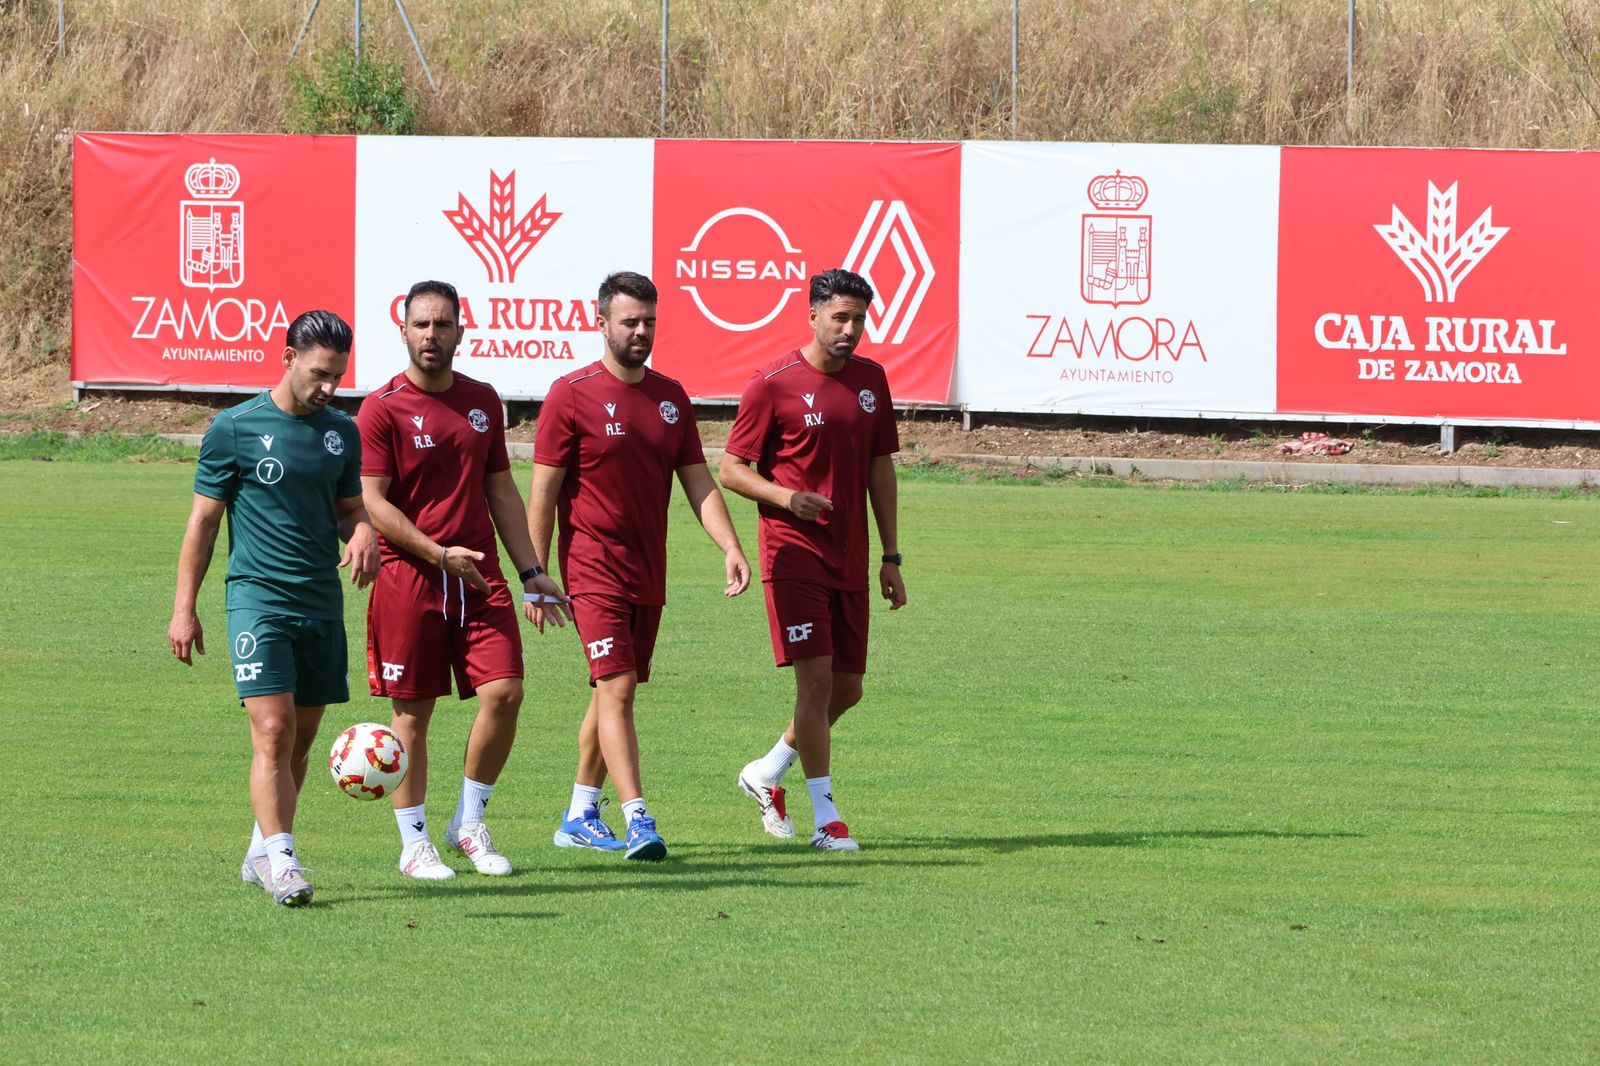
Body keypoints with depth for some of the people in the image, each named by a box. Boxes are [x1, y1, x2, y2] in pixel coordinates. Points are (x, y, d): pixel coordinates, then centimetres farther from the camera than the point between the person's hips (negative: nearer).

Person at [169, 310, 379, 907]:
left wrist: (363, 535, -4)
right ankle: (281, 863, -17)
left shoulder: (342, 432, 10)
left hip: (322, 604, 5)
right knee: (273, 730, -16)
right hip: (258, 596, -5)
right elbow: (204, 520, 1)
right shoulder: (235, 429, -4)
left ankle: (261, 853, 23)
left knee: (301, 735, 9)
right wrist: (184, 608, -1)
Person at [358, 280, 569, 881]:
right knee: (413, 712, 1)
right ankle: (414, 843, 10)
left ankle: (469, 824, 10)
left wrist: (530, 571, 14)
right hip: (409, 577, -4)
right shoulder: (383, 408, -4)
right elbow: (373, 503, -8)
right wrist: (438, 553, -16)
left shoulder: (483, 402, 12)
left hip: (480, 578, 4)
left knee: (505, 692, -7)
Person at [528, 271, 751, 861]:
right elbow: (542, 492, -6)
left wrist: (730, 546, -4)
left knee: (615, 691, 11)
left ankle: (580, 817, 22)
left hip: (648, 571, 6)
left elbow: (698, 481, 11)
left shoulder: (670, 396, 10)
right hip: (594, 566, -6)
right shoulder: (572, 395, -7)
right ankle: (637, 822, -20)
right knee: (616, 688, -14)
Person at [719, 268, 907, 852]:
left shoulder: (870, 379, 9)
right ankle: (826, 819, -6)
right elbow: (732, 469, -4)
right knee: (816, 679, -11)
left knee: (847, 688, 9)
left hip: (850, 558, 6)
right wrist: (787, 497, -22)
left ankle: (767, 774, 30)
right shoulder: (773, 383, -8)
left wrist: (891, 557, 13)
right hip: (794, 555, -6)